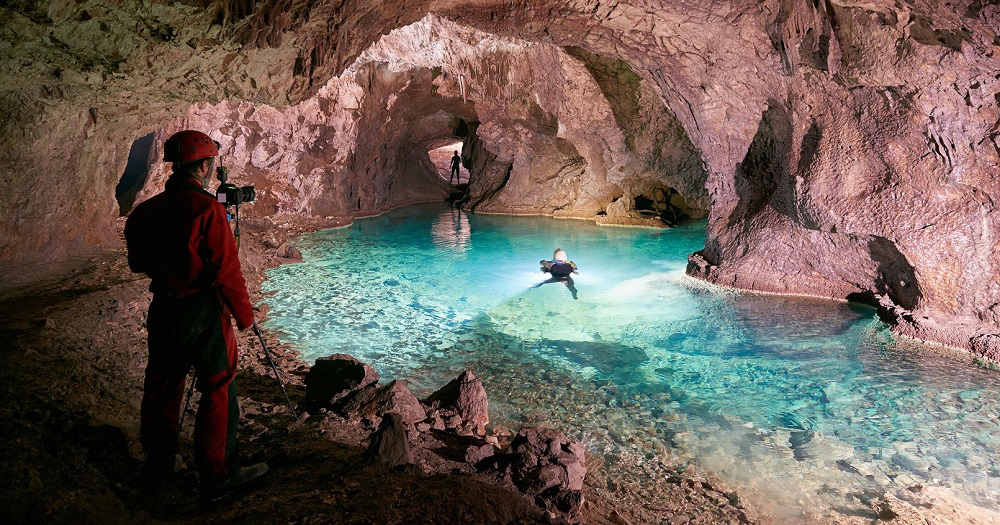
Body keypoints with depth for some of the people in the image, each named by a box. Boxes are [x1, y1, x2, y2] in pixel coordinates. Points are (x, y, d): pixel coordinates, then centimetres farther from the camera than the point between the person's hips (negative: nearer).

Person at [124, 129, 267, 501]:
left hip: (162, 309, 7)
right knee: (218, 390, 3)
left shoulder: (146, 210, 3)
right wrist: (244, 314, -7)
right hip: (202, 311, -7)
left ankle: (157, 465, 33)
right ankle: (217, 476, 10)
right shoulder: (206, 209, -17)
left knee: (161, 387, 18)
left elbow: (138, 264, 14)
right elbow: (226, 271, -18)